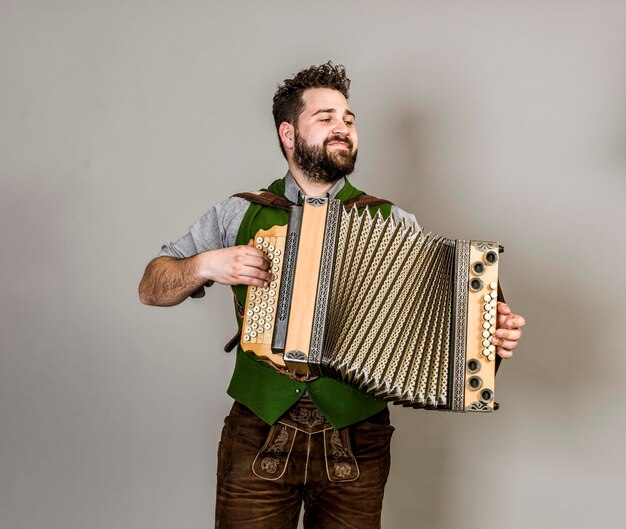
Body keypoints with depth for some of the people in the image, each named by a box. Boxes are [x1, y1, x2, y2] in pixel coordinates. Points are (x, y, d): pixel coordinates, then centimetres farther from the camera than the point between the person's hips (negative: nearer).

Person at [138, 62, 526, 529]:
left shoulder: (391, 223, 4)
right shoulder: (240, 215, 4)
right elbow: (151, 288, 7)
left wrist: (492, 333, -16)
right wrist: (206, 265, -11)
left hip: (356, 444, 1)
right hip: (258, 438, 0)